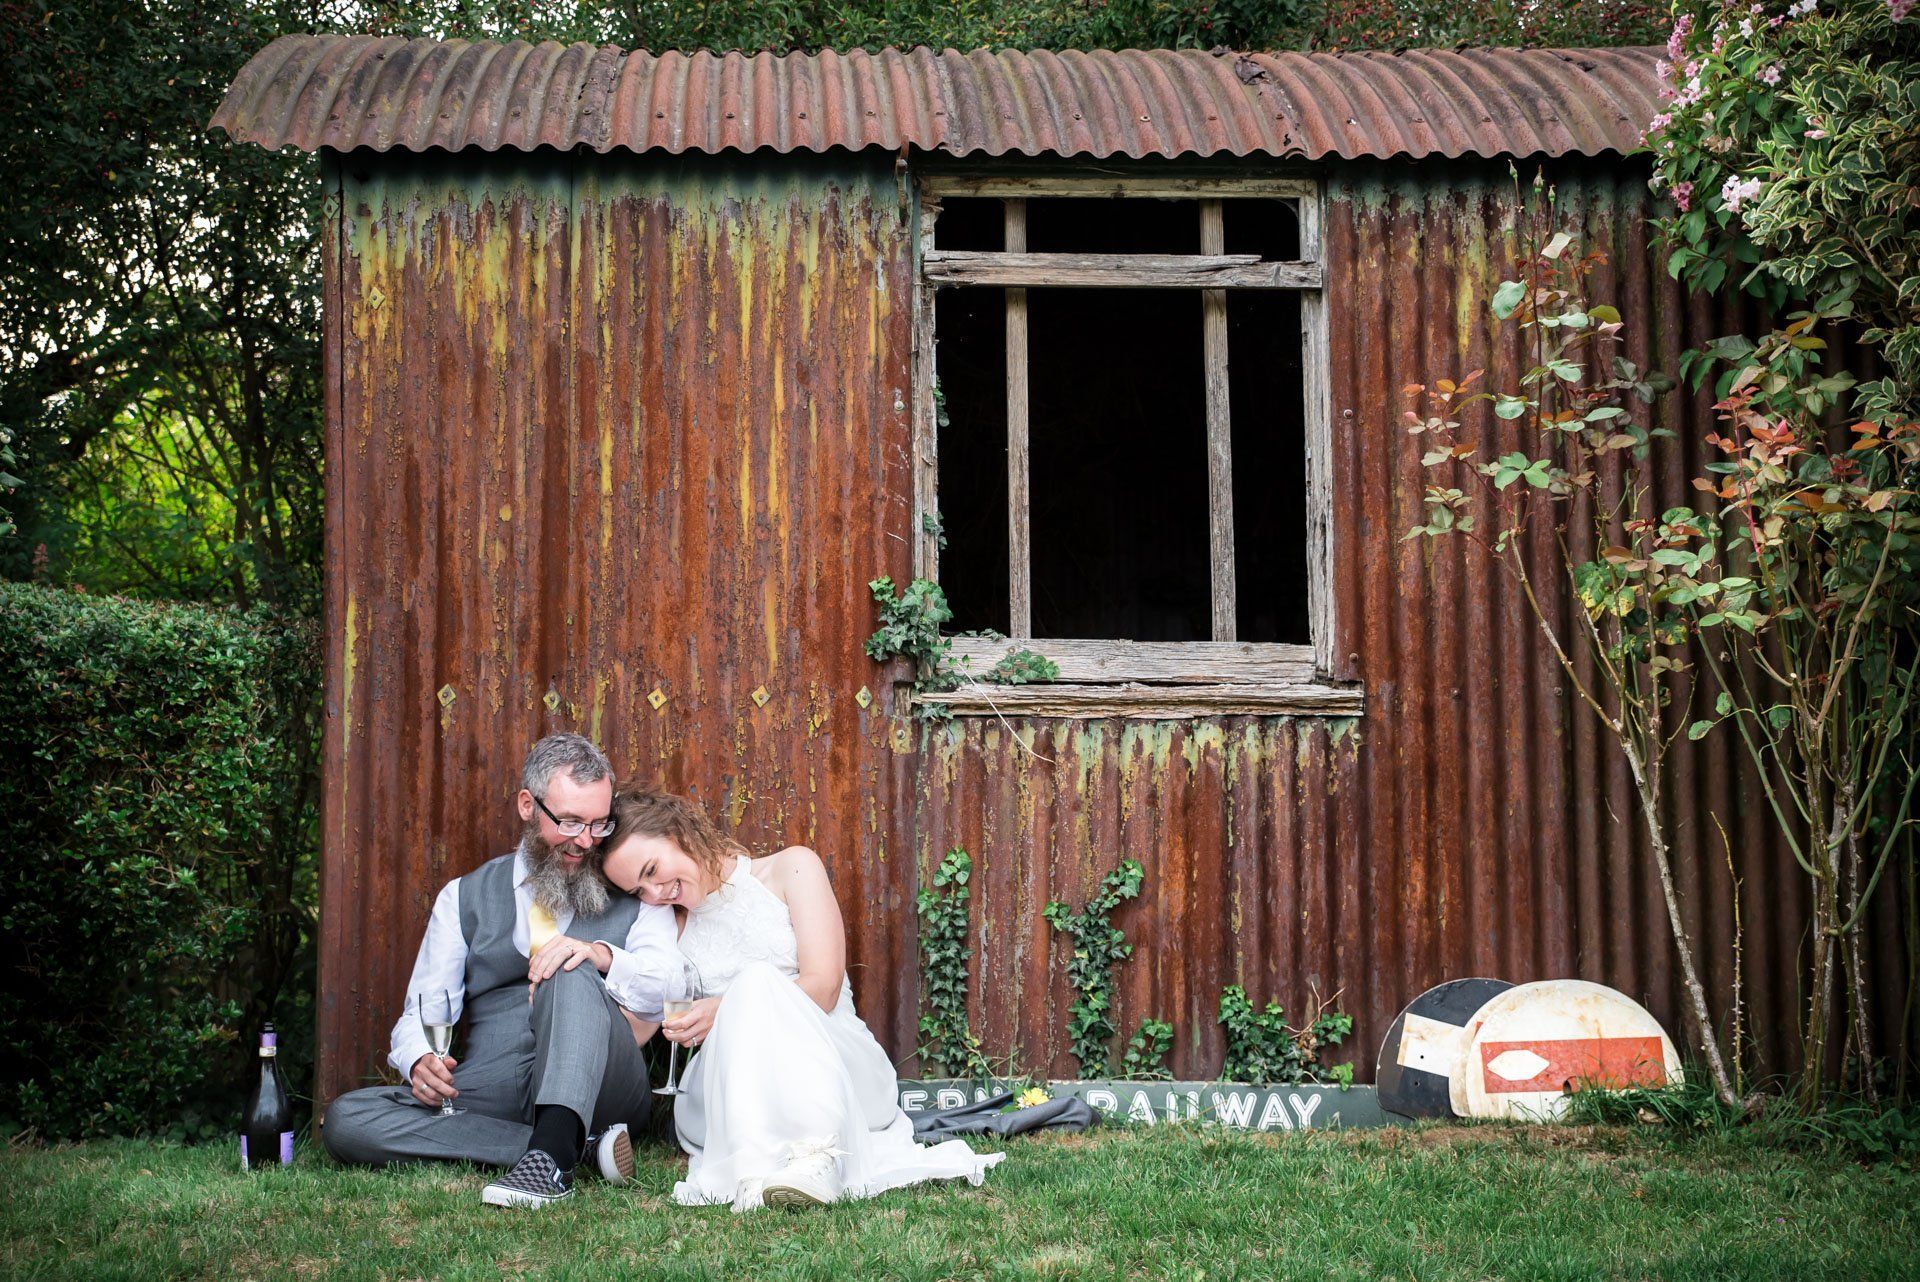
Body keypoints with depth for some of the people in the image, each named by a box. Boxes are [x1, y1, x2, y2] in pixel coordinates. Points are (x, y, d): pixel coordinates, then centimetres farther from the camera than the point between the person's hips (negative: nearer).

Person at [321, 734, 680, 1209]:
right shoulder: (465, 898, 19)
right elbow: (421, 1014, 15)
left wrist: (602, 955, -23)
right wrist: (419, 1062, -10)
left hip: (596, 1089, -3)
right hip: (489, 1093, 3)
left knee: (573, 975, -29)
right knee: (345, 1119, -23)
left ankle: (551, 1157, -47)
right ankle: (580, 1146, -27)